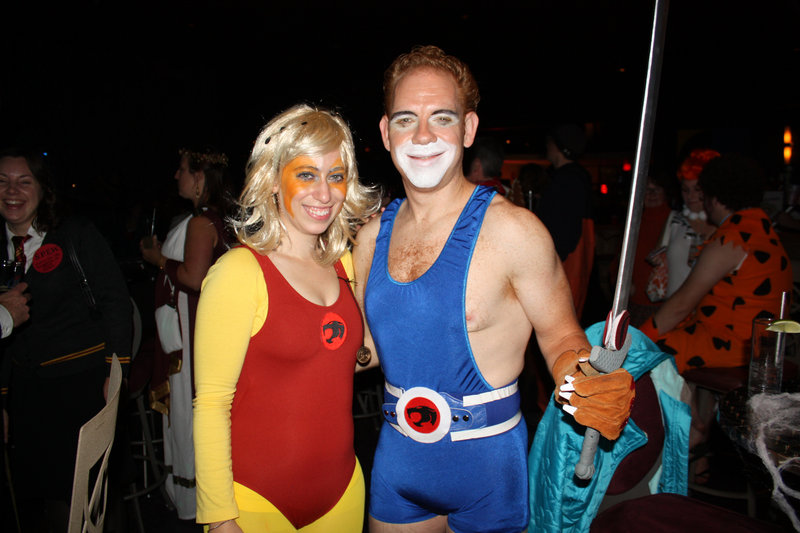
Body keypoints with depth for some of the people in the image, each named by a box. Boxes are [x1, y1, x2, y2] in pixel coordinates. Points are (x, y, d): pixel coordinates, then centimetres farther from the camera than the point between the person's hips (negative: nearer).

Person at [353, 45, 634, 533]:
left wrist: (587, 387, -29)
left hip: (486, 462, -4)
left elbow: (562, 338, -10)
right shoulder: (372, 237, -2)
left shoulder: (513, 230, -18)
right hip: (397, 460, 5)